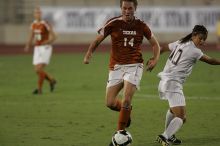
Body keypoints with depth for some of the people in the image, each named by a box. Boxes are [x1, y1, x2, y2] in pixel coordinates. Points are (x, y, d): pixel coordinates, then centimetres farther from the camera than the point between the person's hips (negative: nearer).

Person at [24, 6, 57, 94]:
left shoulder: (45, 24, -13)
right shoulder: (33, 25, 7)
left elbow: (54, 37, -10)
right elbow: (31, 38, 16)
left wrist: (46, 43, -25)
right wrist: (27, 46, -2)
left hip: (45, 48, -7)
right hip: (37, 49, 7)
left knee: (40, 69, -16)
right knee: (37, 70, 5)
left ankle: (39, 89, -4)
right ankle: (51, 80, 28)